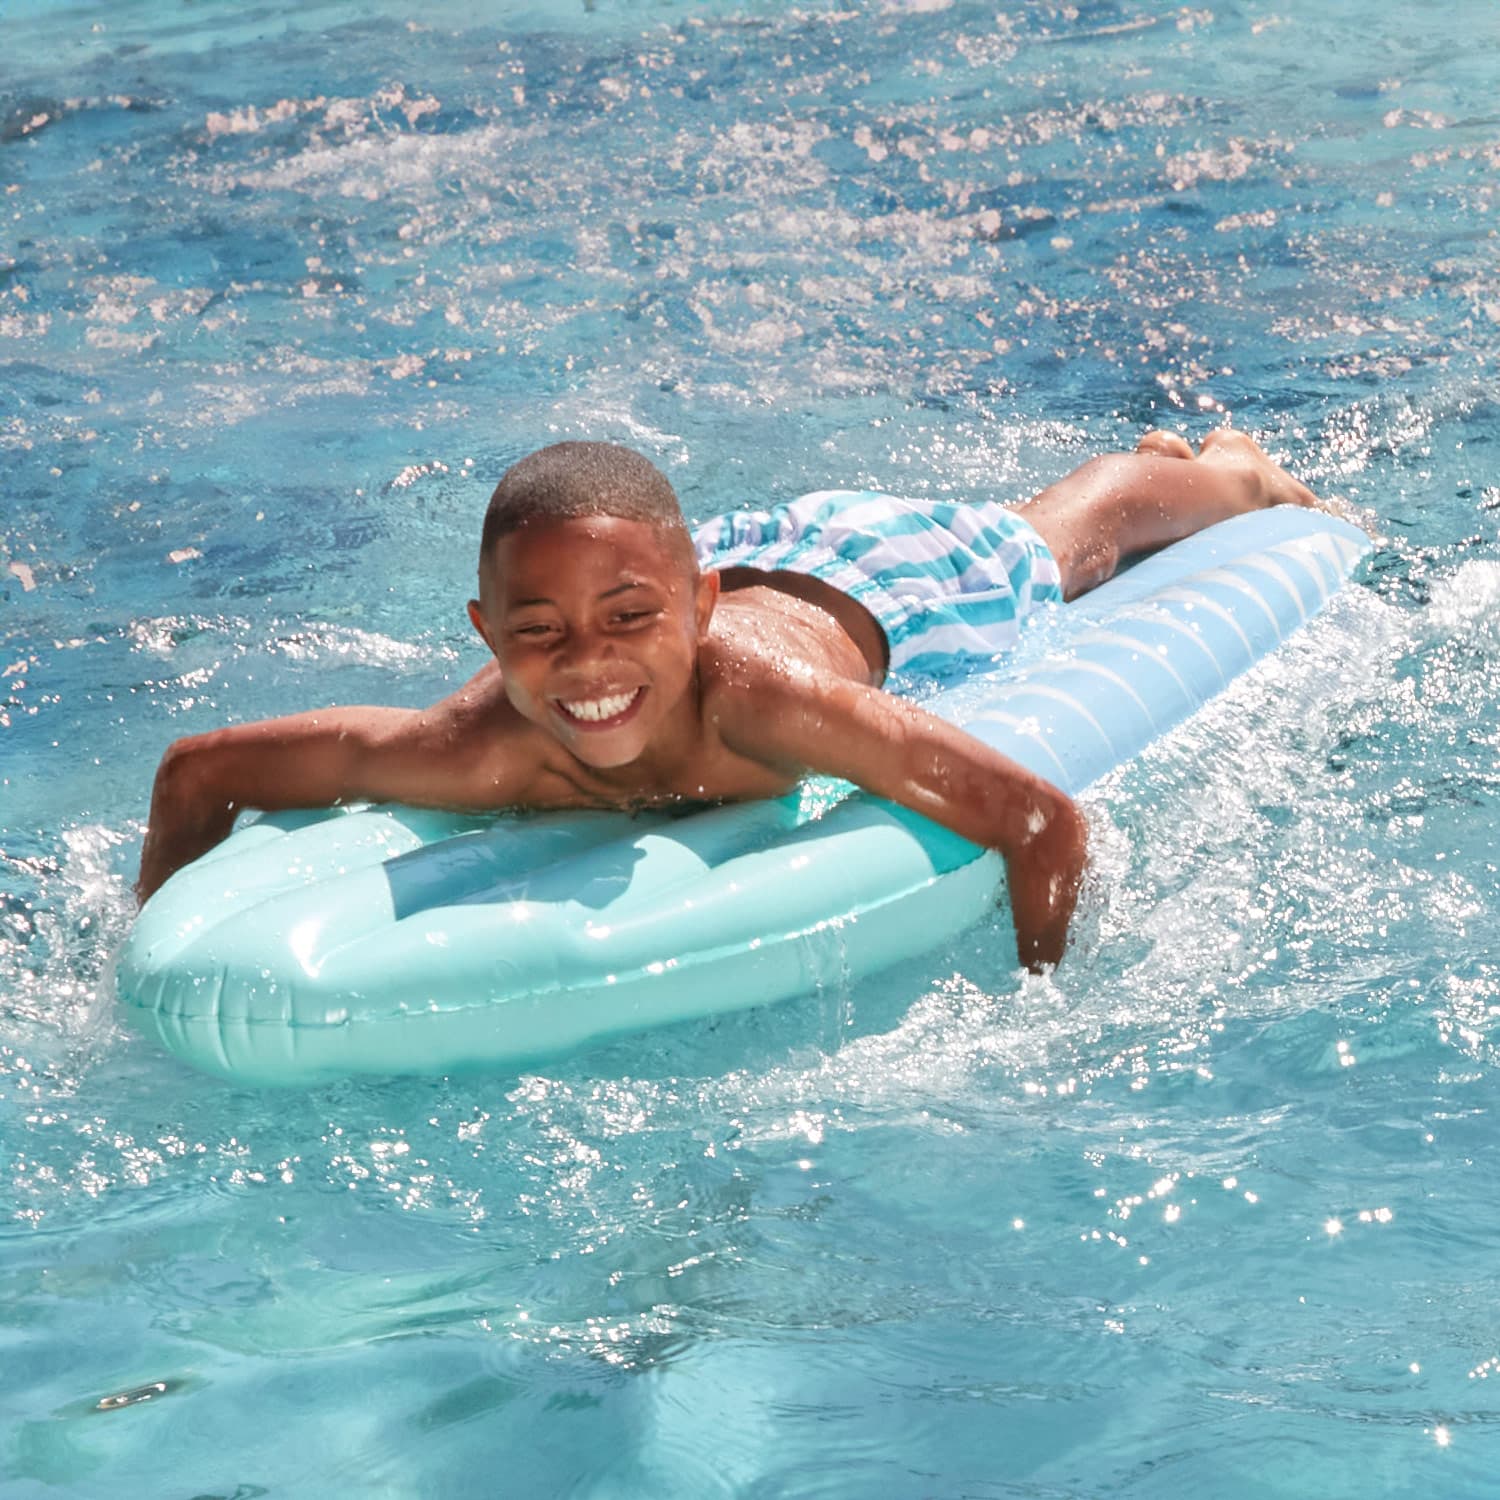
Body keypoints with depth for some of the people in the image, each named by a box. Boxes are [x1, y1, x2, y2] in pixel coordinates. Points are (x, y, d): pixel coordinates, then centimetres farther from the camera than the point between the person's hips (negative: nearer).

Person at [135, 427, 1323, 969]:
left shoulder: (758, 694, -52)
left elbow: (1047, 823, -49)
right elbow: (195, 774, -34)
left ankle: (1232, 473, 65)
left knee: (1051, 543, 32)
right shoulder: (476, 753, -44)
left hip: (878, 590, -2)